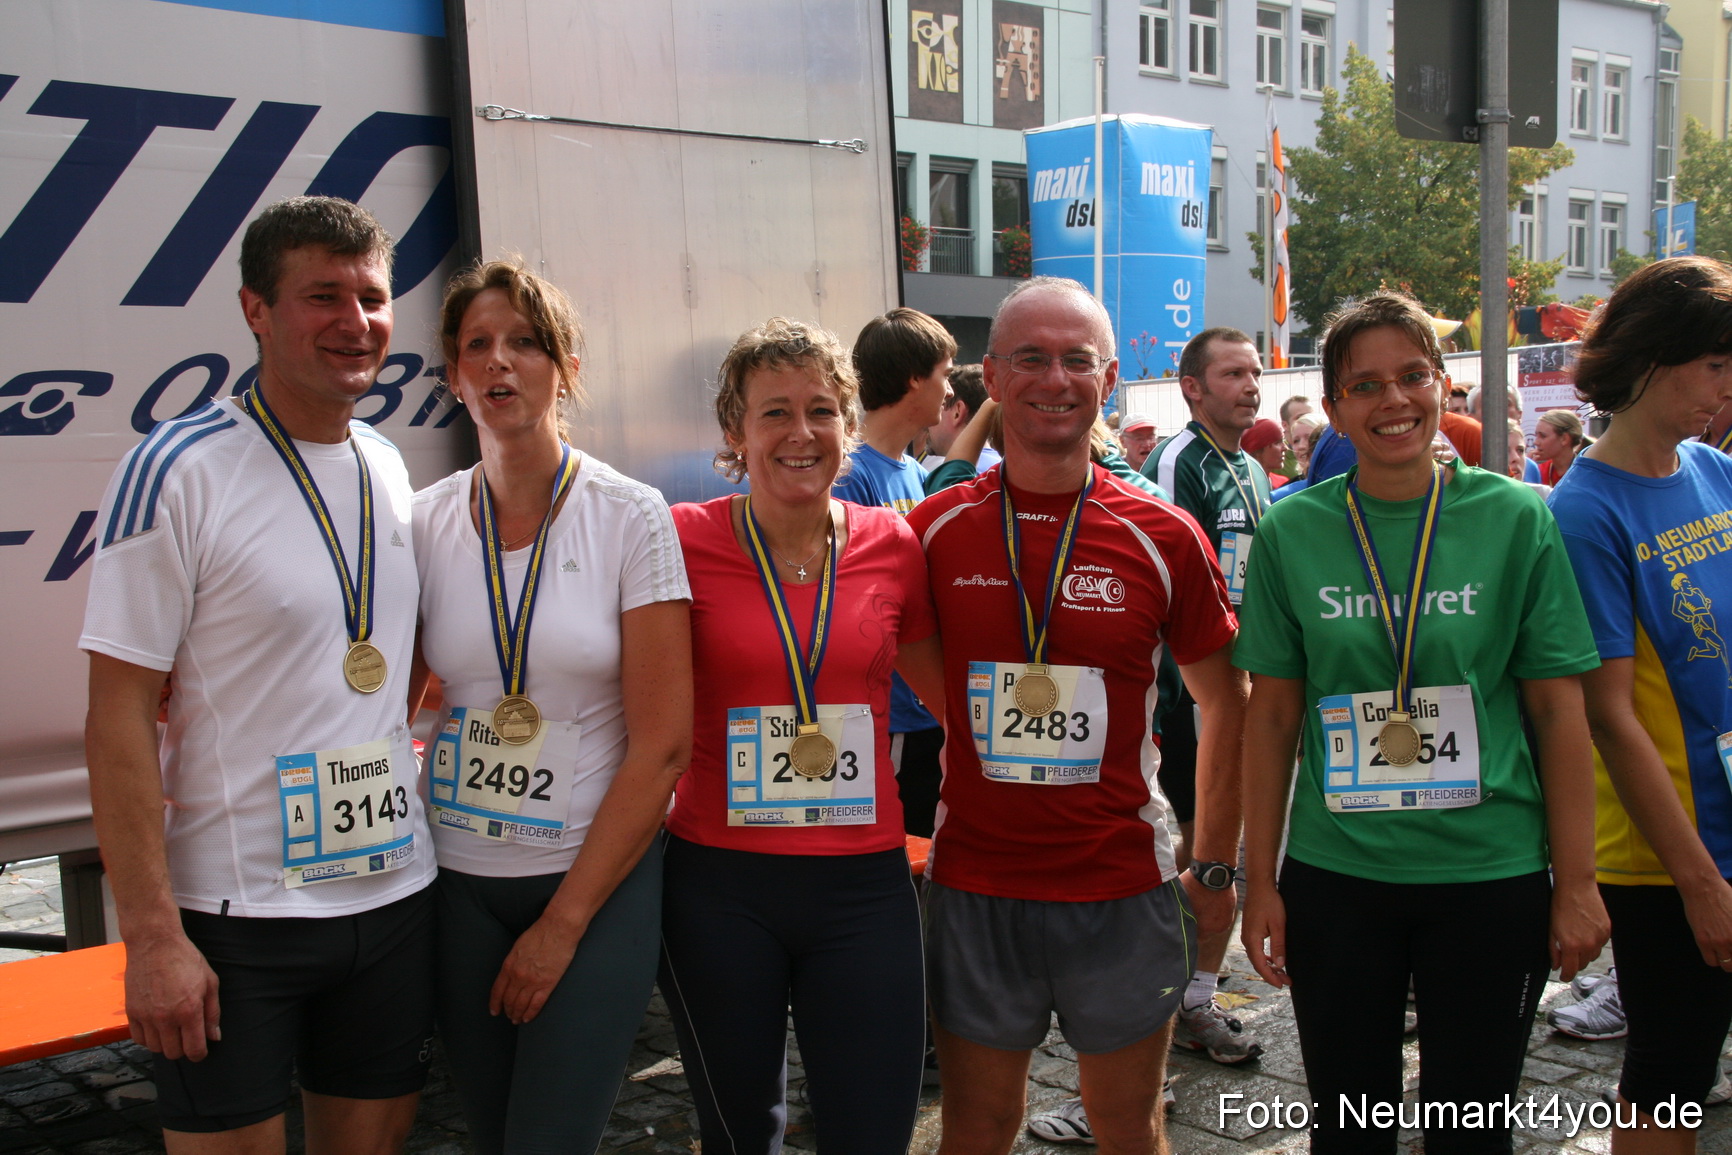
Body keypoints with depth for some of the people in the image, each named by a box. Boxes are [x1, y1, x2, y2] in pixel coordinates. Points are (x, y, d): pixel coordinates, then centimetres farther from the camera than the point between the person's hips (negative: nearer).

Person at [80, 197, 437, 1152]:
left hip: (394, 892, 6)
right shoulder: (177, 470, -12)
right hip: (235, 914, -6)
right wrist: (152, 934, -16)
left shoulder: (389, 470, 8)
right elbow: (119, 716, -13)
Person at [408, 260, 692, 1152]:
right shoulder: (425, 522, 1)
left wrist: (564, 921, -9)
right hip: (460, 879, 3)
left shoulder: (631, 517, -8)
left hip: (602, 877, -3)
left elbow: (662, 744, -9)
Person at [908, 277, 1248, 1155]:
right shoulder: (935, 531, -3)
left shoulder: (1164, 538, -5)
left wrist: (1215, 865, 4)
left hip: (1124, 887, 0)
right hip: (973, 885, 1)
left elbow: (1224, 702, 6)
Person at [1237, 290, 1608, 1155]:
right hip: (1335, 875, 1)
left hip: (1492, 873, 0)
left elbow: (1558, 705, -2)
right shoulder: (1292, 531, -2)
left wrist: (1576, 883, -2)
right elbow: (1273, 714, 2)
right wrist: (1260, 880, 2)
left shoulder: (1515, 518, -4)